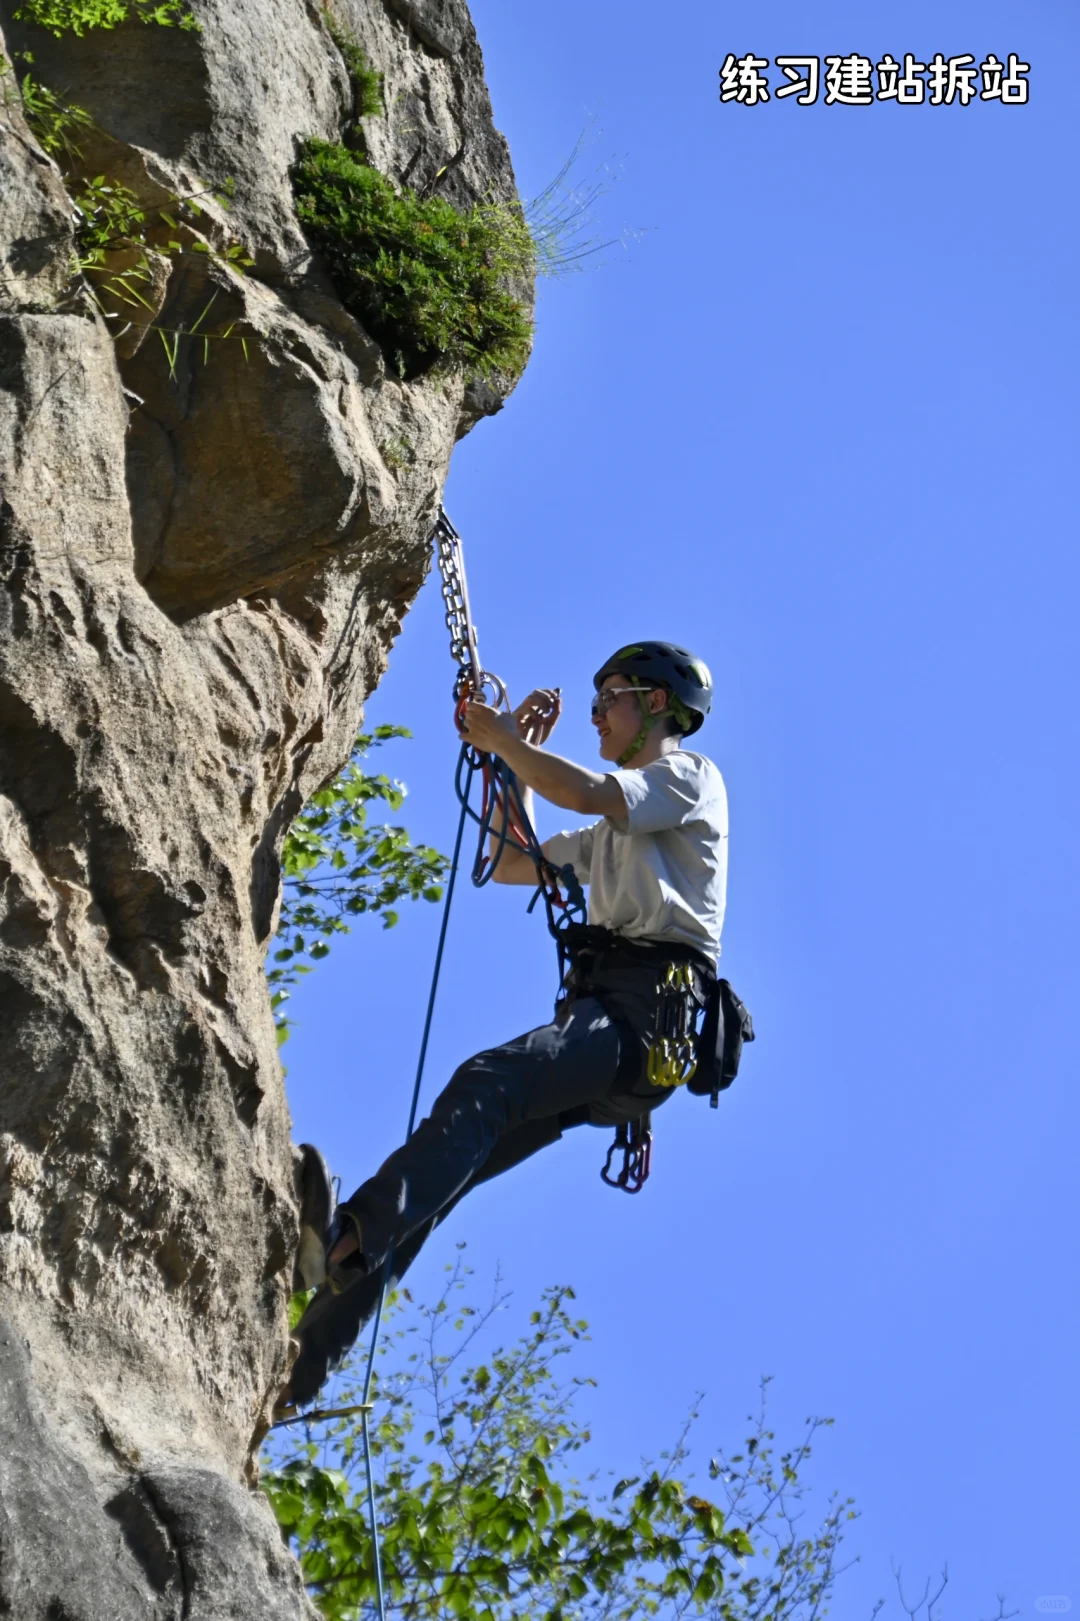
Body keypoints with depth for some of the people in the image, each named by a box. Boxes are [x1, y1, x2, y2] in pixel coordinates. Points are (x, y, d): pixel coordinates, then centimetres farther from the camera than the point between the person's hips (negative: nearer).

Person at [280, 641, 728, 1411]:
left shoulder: (689, 774, 8)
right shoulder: (614, 827, 36)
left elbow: (584, 792, -11)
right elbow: (511, 863, 40)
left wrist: (503, 739, 2)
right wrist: (517, 751, 33)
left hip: (650, 1009, -8)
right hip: (599, 1013, 8)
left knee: (483, 1084, -35)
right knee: (436, 1179, -7)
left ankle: (349, 1241, -56)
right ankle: (297, 1365, -16)